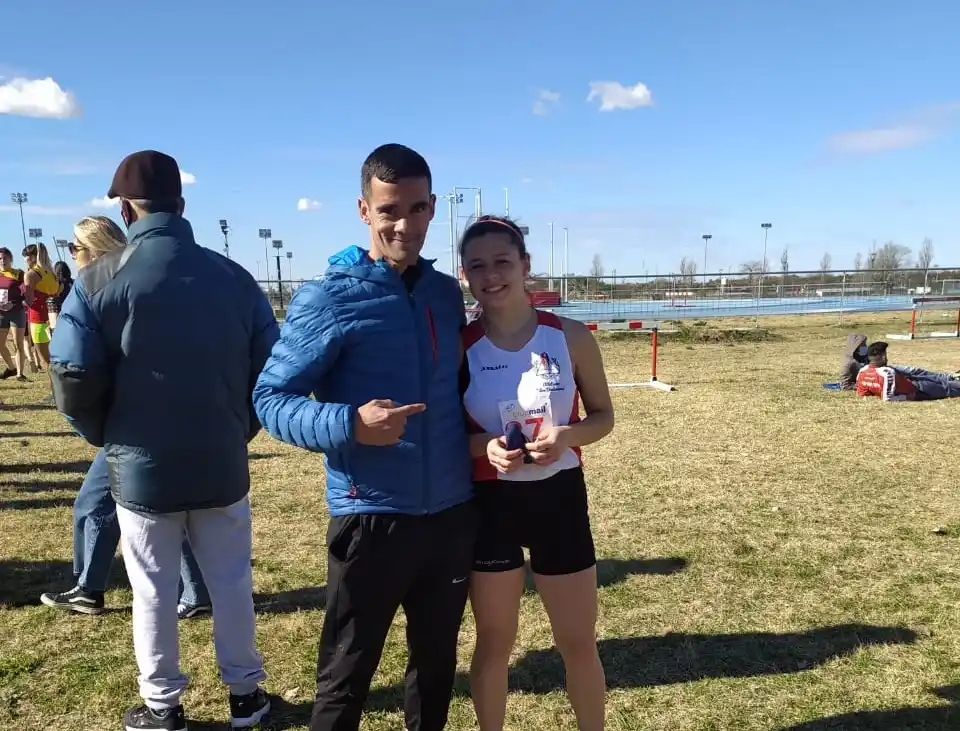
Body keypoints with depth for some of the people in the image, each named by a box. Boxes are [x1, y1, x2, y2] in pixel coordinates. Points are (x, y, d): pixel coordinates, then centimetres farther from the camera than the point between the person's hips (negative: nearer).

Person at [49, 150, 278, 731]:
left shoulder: (99, 279, -8)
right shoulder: (234, 276, -2)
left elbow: (74, 380, -11)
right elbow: (271, 367, -1)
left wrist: (106, 437, 7)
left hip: (141, 467, -2)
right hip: (222, 464, 2)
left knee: (154, 593, 13)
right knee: (232, 583, 15)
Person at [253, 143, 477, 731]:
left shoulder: (447, 293, 7)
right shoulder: (328, 300, -10)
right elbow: (270, 398, -10)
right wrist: (349, 425, -26)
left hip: (453, 513, 5)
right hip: (372, 517, -5)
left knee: (437, 663, 21)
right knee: (346, 679, 10)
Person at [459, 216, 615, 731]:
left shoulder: (571, 337, -7)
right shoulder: (460, 346, -6)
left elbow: (603, 416, 3)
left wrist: (566, 435, -18)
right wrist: (484, 445, -19)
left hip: (560, 498, 0)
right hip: (489, 503, 0)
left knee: (579, 642, 15)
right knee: (494, 642, 16)